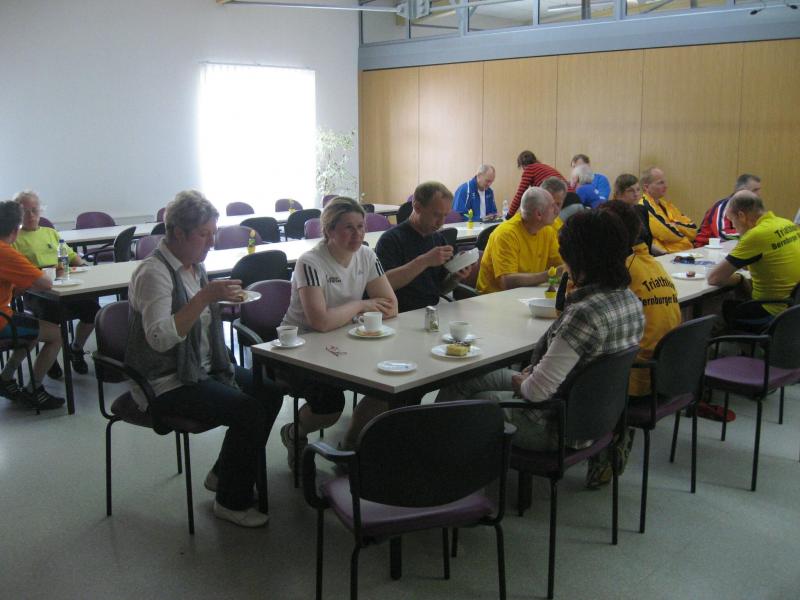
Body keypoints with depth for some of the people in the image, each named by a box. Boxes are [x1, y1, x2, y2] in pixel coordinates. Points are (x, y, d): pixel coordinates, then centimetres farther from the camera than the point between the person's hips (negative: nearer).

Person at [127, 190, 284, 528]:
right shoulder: (153, 273, -19)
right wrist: (205, 297, -34)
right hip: (166, 385, -9)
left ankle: (224, 475, 17)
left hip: (203, 368, 10)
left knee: (270, 393, 2)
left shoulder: (193, 265, 9)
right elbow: (159, 338, -32)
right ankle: (232, 502, -3)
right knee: (248, 411, -22)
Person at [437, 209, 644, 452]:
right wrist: (531, 373, 4)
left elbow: (538, 391, -28)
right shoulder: (631, 300, -3)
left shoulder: (585, 313, -32)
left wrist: (520, 383, -5)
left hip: (559, 429, -8)